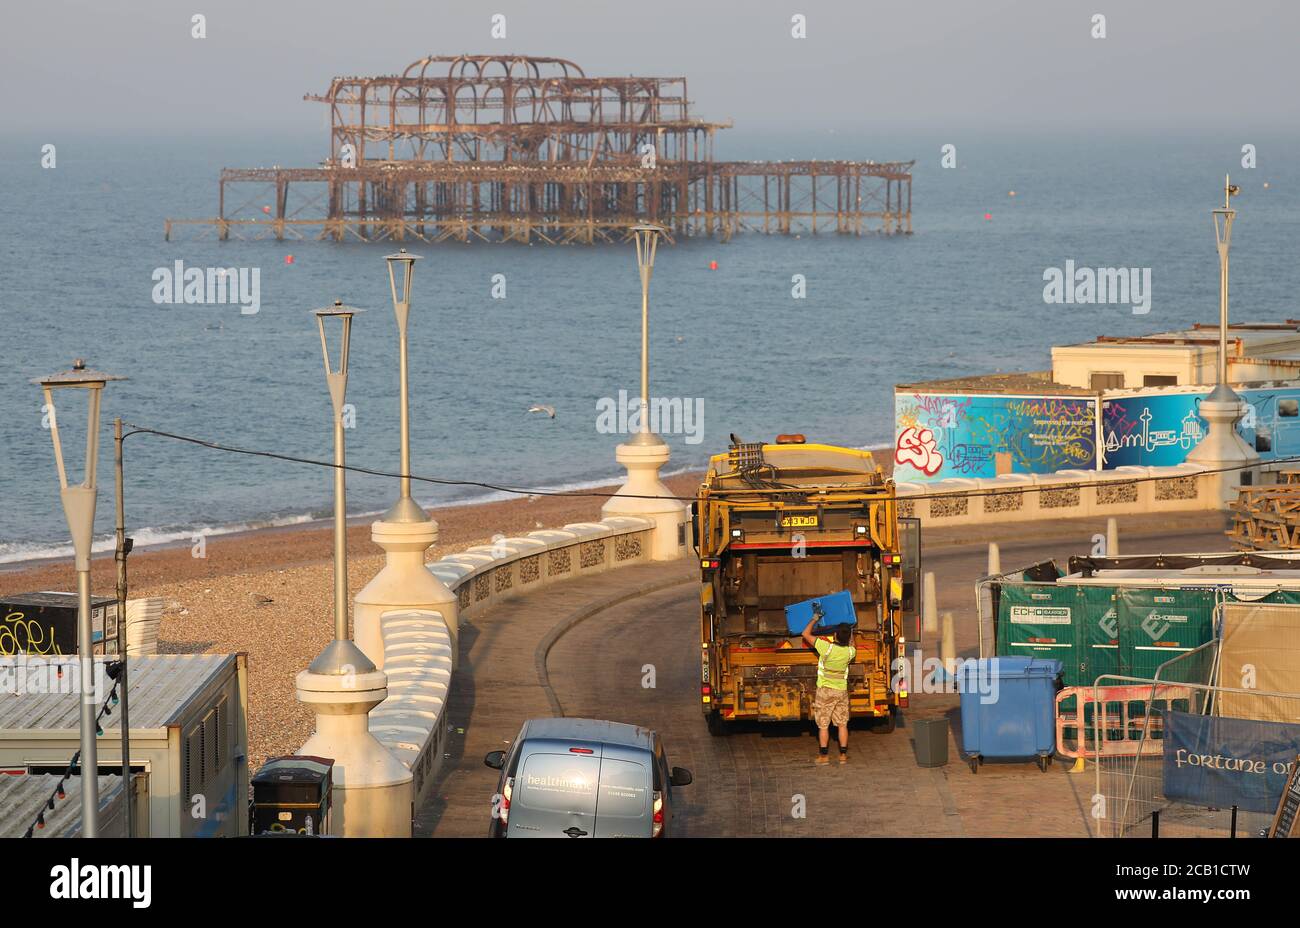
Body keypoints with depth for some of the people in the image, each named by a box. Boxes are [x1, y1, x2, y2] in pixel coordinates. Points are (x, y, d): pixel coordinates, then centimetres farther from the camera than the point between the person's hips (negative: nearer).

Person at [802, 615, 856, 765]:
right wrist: (851, 633, 31)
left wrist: (814, 619, 0)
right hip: (842, 690, 4)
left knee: (823, 725, 3)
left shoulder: (827, 648, -20)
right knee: (842, 724, 10)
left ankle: (824, 755, 3)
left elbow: (806, 634, -12)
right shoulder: (849, 652, -7)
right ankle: (843, 755, 10)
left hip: (825, 690, -4)